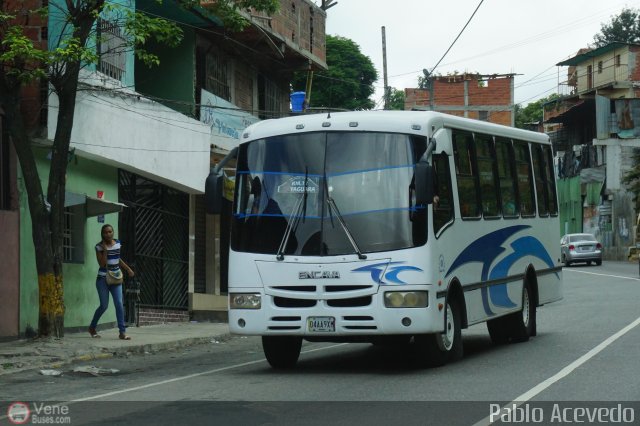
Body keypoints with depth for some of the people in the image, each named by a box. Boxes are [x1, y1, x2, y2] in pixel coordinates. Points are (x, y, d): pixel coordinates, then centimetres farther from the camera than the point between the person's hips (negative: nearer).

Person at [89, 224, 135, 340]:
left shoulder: (117, 243, 5)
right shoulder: (99, 246, -9)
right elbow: (102, 264, -17)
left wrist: (128, 269, 20)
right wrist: (105, 249, -21)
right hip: (103, 279, -4)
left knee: (119, 304, -8)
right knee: (104, 305, -1)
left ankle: (122, 332, -11)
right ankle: (92, 327, 22)